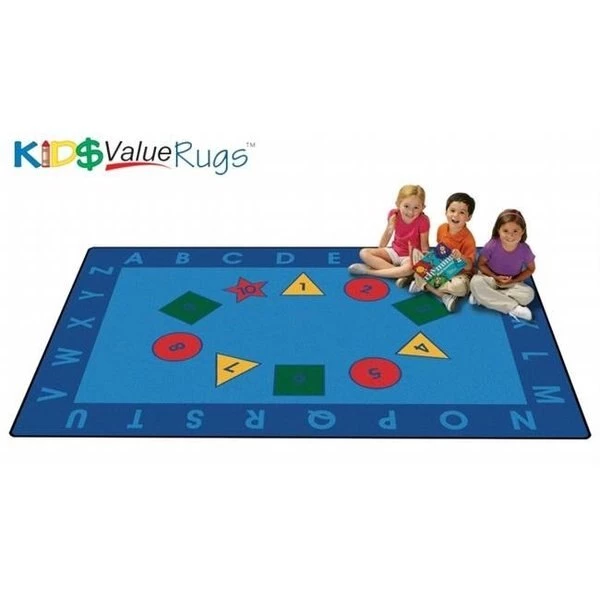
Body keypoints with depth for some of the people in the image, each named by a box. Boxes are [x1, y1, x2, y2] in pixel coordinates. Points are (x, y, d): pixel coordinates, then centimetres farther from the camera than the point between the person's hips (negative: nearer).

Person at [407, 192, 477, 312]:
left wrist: (461, 257, -43)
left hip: (457, 273, -6)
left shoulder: (468, 239, -22)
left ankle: (424, 285, -16)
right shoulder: (442, 228, -4)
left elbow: (468, 267, -23)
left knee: (460, 286, -41)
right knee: (415, 253, -6)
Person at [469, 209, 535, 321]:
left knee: (529, 294, -26)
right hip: (491, 279, -1)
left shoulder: (524, 250, -19)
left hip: (512, 283, 1)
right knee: (475, 282, -32)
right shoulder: (492, 245, -23)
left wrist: (514, 281, -14)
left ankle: (485, 296, -22)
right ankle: (513, 308, -29)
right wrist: (495, 277, -20)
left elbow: (530, 269, -1)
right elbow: (481, 264, -8)